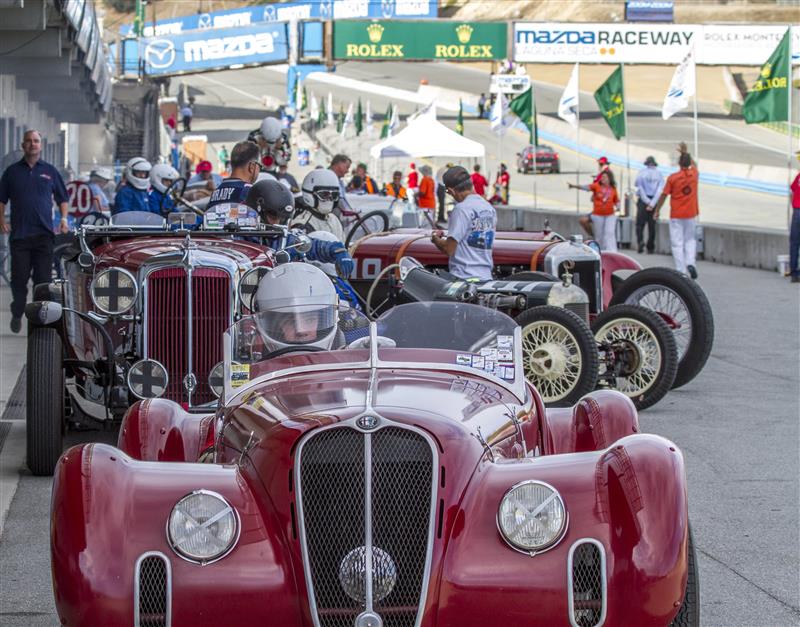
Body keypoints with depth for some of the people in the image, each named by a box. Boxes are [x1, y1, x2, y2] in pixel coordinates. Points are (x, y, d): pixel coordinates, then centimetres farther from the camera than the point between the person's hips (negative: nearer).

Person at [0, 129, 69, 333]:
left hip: (44, 233, 0)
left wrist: (64, 218, 0)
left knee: (43, 278, -2)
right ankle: (17, 314, 18)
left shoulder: (50, 171, 10)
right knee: (19, 278, 1)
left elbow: (63, 199, 16)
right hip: (19, 233, 0)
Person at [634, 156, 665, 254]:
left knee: (640, 224, 2)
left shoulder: (641, 174, 0)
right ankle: (650, 248, 11)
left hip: (643, 201, -2)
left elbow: (640, 189, -7)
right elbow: (659, 190, -6)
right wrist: (652, 204, -10)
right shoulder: (659, 175, 2)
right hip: (654, 201, 2)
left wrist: (648, 202, -8)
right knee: (652, 225, 9)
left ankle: (640, 241, -23)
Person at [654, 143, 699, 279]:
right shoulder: (694, 174, -2)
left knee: (677, 243, 1)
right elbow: (693, 164, 23)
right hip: (691, 214, 3)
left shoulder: (672, 177, -11)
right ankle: (691, 262, -4)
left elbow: (664, 195, -7)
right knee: (690, 239, 18)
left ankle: (681, 271, -3)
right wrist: (685, 152, 31)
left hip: (676, 215, -3)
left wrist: (657, 210, 4)